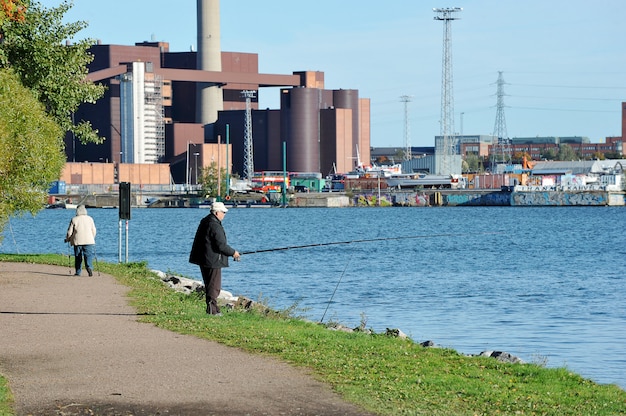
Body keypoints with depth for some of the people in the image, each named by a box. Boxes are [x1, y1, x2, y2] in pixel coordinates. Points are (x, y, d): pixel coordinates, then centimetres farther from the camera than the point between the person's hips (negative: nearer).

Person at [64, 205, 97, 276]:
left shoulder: (74, 219, 0)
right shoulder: (90, 219, 6)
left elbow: (70, 231, 2)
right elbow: (94, 230, 11)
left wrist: (67, 239, 19)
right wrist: (92, 238, 28)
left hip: (77, 241, 0)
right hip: (88, 241, 0)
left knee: (78, 257, 8)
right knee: (88, 255, -2)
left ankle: (78, 272, 11)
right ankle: (89, 267, -27)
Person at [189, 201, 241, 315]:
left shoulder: (205, 221, 13)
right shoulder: (215, 226, -19)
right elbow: (221, 245, -21)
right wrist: (233, 252, -4)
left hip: (203, 259, 10)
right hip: (213, 261, -10)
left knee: (209, 285, 15)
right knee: (214, 286, -5)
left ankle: (213, 309, 20)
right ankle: (212, 310, -5)